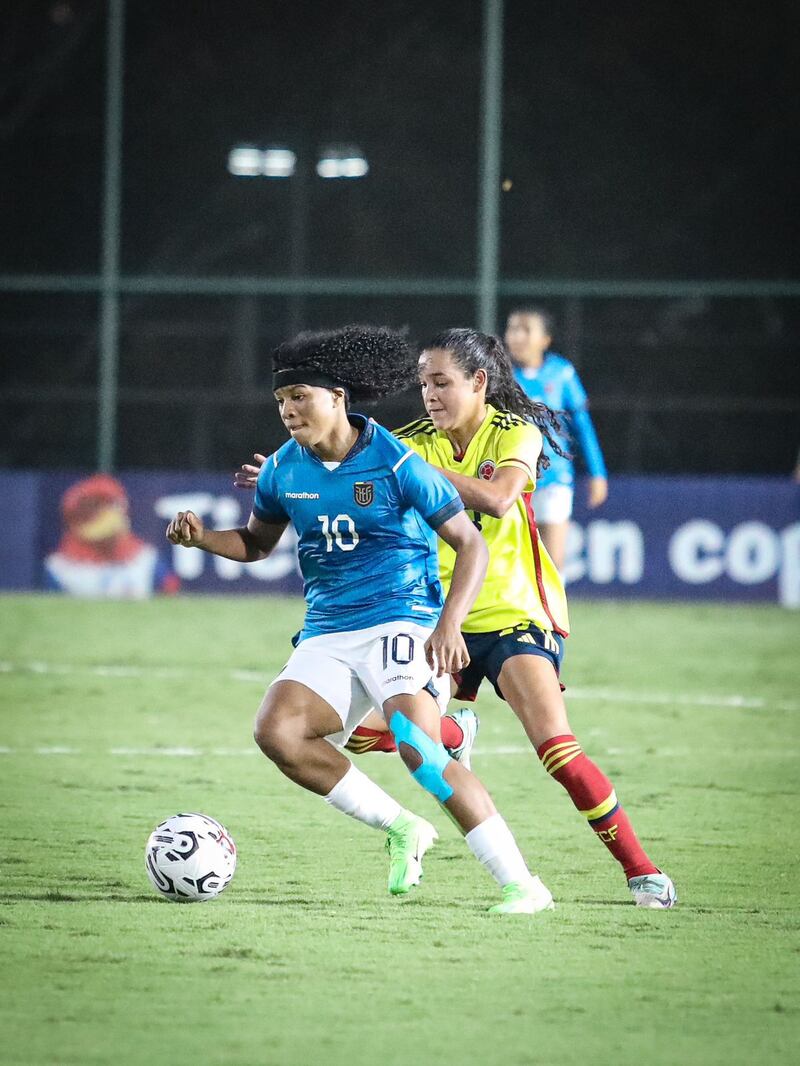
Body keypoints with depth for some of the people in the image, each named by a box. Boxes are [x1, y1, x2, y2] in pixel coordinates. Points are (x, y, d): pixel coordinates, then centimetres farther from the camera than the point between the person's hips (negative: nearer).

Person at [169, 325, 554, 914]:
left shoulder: (396, 463, -10)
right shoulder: (283, 470, 5)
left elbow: (471, 544, -7)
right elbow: (257, 542, 24)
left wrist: (450, 624, -21)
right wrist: (202, 536, 2)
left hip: (402, 619, -6)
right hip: (327, 633, 6)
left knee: (418, 748, -27)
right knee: (277, 732, -21)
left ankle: (521, 884, -22)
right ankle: (401, 829, -4)